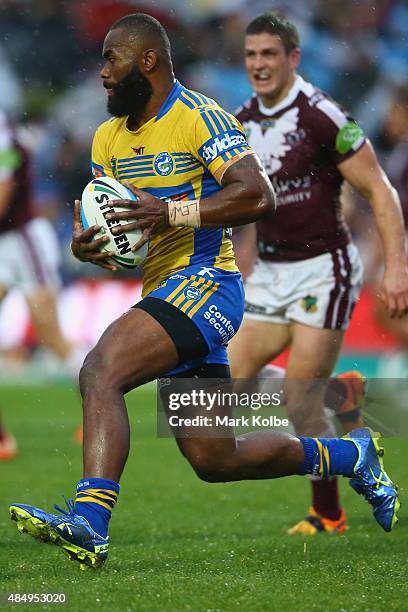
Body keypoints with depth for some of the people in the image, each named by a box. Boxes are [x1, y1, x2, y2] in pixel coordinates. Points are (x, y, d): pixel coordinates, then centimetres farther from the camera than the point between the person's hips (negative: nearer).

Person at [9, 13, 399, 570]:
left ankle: (90, 522, -37)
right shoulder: (109, 138, 17)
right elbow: (104, 218, 17)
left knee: (100, 371, -29)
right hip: (165, 293, 9)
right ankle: (349, 454, 30)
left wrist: (170, 212, -27)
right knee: (214, 459, 10)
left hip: (204, 283, -9)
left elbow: (258, 196, -19)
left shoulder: (199, 118, -8)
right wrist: (85, 246, -8)